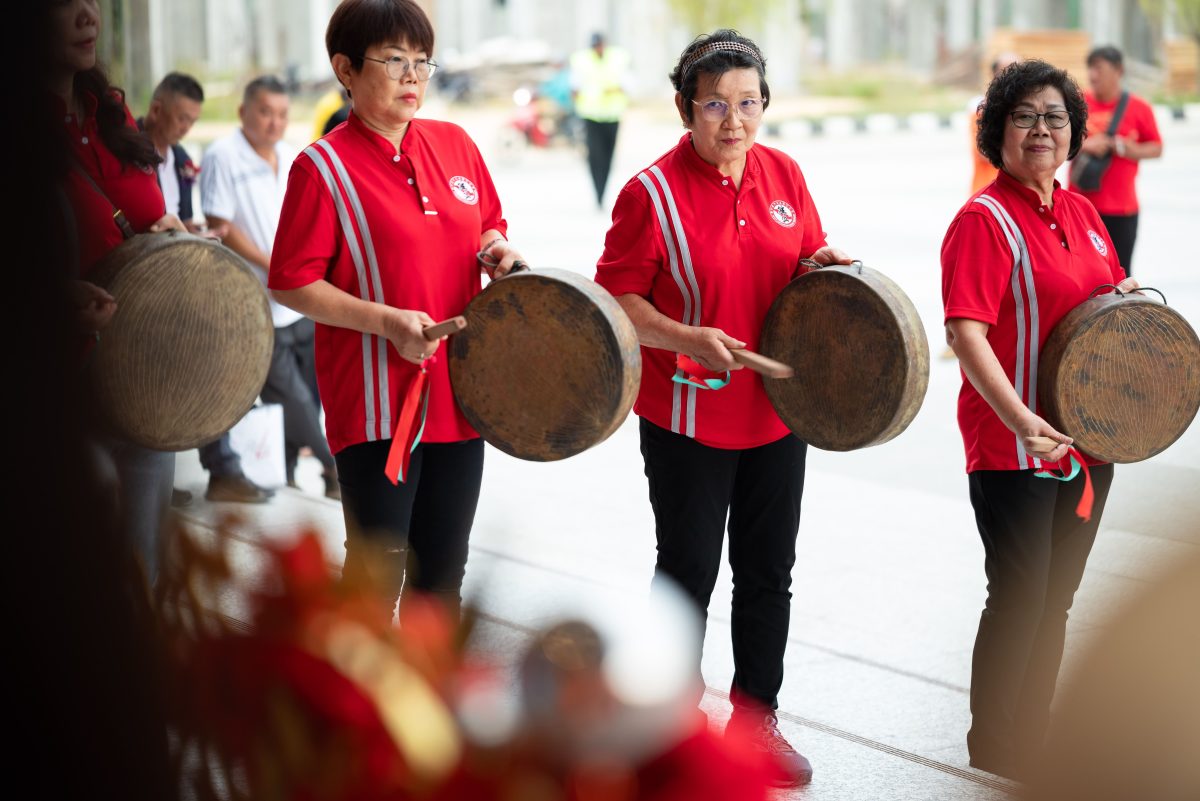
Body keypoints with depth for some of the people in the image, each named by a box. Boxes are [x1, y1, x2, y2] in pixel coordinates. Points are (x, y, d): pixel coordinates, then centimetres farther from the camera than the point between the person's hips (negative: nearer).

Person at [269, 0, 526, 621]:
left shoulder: (455, 145, 7)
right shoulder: (324, 166, -10)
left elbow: (486, 227, 21)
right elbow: (292, 284, -11)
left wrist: (498, 248, -3)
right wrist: (387, 321, -22)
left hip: (458, 393, 6)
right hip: (376, 403, -6)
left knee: (443, 569, 15)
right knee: (377, 570, 0)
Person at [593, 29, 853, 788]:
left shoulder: (784, 173, 1)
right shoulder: (652, 192, -14)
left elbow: (807, 258, 15)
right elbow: (616, 300, -13)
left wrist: (821, 267, -8)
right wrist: (688, 338, -27)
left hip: (777, 412, 5)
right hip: (688, 419, -5)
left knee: (768, 574, 15)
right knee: (689, 575, 7)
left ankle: (756, 718, 31)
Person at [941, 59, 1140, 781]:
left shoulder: (1081, 212, 9)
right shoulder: (985, 220, -15)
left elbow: (1110, 292, 25)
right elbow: (965, 330, -25)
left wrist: (1127, 296, 0)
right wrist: (1019, 418, -37)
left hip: (1087, 438, 7)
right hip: (1012, 445, -7)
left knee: (1056, 599, 16)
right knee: (1019, 600, 0)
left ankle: (1035, 741, 31)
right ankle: (994, 760, 16)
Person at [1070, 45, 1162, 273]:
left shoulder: (1138, 108, 0)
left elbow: (1156, 148, 4)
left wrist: (1128, 149, -14)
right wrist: (1084, 145, -13)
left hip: (1122, 207, -1)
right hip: (1081, 204, 1)